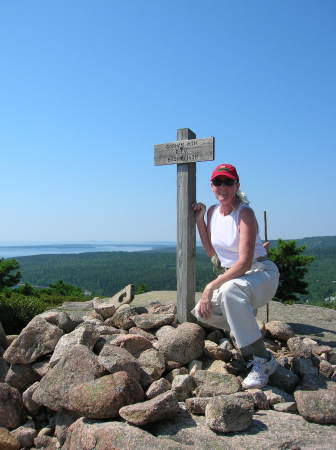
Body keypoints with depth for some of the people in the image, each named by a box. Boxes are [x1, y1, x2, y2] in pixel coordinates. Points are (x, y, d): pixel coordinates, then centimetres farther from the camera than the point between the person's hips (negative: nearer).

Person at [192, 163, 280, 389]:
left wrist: (211, 286, -28)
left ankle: (264, 360, -26)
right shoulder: (213, 212, 6)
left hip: (262, 273, -8)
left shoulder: (245, 213, -17)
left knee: (230, 290, -39)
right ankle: (249, 331, 20)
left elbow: (245, 263, -26)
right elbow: (213, 253, 14)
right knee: (201, 312, -7)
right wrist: (200, 220, 6)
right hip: (231, 276, 8)